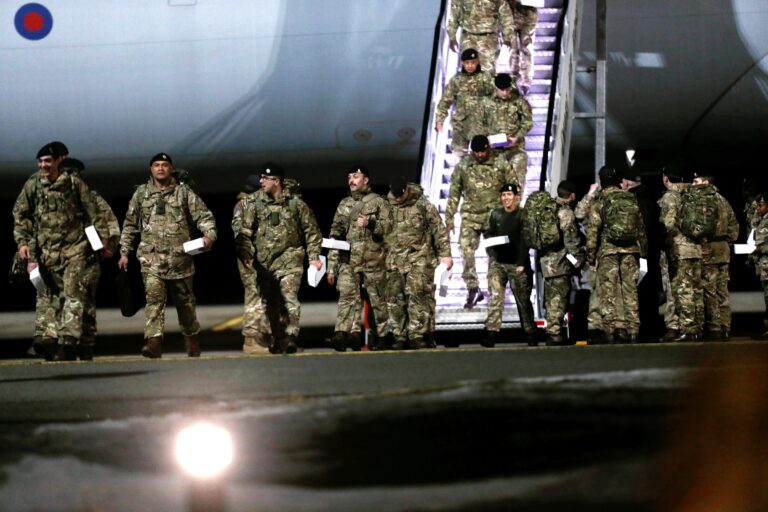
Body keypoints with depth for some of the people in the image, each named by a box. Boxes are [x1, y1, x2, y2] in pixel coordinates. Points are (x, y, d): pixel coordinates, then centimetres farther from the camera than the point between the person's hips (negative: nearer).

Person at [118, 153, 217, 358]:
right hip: (151, 257, 0)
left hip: (179, 256, 0)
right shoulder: (141, 194, 10)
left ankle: (191, 338, 29)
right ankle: (154, 341, -25)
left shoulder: (184, 192, 5)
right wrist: (124, 252, 13)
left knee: (185, 300, 11)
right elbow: (129, 225, 16)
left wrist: (209, 234, -16)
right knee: (154, 297, -15)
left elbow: (204, 216, 3)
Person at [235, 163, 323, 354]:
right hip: (264, 261, 3)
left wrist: (314, 256, 4)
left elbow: (311, 231, 9)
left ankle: (290, 337, -16)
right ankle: (275, 340, 18)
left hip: (289, 258, -3)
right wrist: (246, 254, -11)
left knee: (289, 297, -17)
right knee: (271, 302, 8)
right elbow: (245, 231, 1)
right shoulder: (254, 203, 5)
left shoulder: (295, 203, 3)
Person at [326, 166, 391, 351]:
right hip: (348, 260, 3)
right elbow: (335, 235, 16)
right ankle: (352, 333, -24)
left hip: (373, 260, -3)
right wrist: (331, 266, 11)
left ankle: (380, 336, 10)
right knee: (347, 296, -13)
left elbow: (388, 226, -2)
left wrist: (370, 223, -21)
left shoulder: (378, 202, 7)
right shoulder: (344, 205, 18)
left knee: (377, 299, 2)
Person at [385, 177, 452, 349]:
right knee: (395, 299, 3)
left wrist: (445, 254, -4)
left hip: (418, 259, -4)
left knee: (418, 295, -12)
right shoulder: (388, 207, 11)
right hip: (394, 262, 4)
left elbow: (439, 230, 1)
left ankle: (418, 336, -11)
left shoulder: (423, 205, 1)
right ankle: (400, 337, 9)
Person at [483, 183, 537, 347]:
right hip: (497, 263, 2)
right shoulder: (495, 214, 8)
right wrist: (492, 255, -2)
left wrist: (521, 264, -12)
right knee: (495, 297, -8)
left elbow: (525, 241, -6)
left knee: (523, 300, 4)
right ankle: (491, 333, -13)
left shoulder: (523, 215, -1)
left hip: (517, 264, -2)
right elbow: (488, 235, 12)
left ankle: (530, 333, 12)